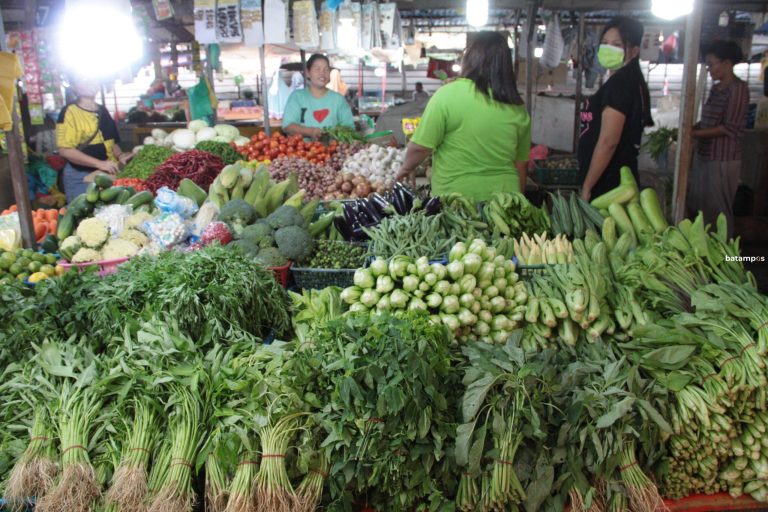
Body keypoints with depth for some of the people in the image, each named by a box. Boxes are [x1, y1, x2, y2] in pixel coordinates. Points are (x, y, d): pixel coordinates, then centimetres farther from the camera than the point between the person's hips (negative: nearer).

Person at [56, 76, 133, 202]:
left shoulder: (103, 111, 12)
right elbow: (65, 150, -15)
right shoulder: (69, 112, -9)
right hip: (81, 176, -6)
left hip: (108, 173, 6)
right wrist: (99, 163, -22)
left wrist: (120, 155, 0)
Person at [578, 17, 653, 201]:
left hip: (607, 185, -10)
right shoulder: (632, 82, 16)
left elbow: (608, 141, -21)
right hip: (619, 181, 10)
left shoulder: (618, 83, -14)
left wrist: (587, 187, -17)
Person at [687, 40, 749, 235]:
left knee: (717, 211, -1)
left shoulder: (737, 88, -12)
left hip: (723, 160, -8)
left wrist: (695, 133, -18)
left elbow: (730, 128, -17)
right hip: (703, 155, 8)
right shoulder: (716, 88, 12)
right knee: (696, 207, 14)